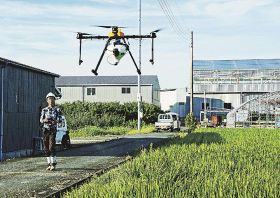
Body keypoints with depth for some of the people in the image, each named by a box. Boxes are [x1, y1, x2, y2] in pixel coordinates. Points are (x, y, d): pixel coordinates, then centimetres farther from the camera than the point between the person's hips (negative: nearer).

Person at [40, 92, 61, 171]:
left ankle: (53, 164, -8)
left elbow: (59, 120, -7)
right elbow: (41, 120, -1)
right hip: (45, 130, 3)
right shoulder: (44, 110, 7)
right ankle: (49, 164, 13)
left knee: (51, 147, -14)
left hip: (53, 130, -3)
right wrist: (45, 120, -24)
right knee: (46, 148, 4)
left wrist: (54, 121, -29)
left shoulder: (57, 110, 1)